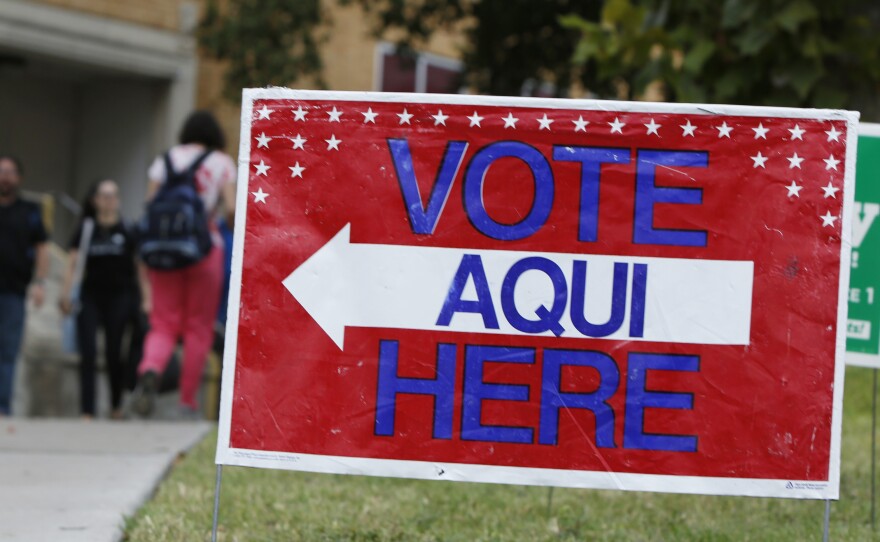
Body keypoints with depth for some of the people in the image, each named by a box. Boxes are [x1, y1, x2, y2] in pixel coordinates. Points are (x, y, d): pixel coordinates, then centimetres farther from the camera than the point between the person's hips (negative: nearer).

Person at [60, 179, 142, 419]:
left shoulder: (127, 231, 2)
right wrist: (65, 293, -8)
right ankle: (87, 411, -6)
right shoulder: (85, 230, 5)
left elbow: (140, 266, 5)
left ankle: (116, 406, 21)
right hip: (90, 296, 1)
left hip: (119, 295, -1)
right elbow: (72, 262, 3)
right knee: (88, 353, -7)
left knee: (114, 352, 0)